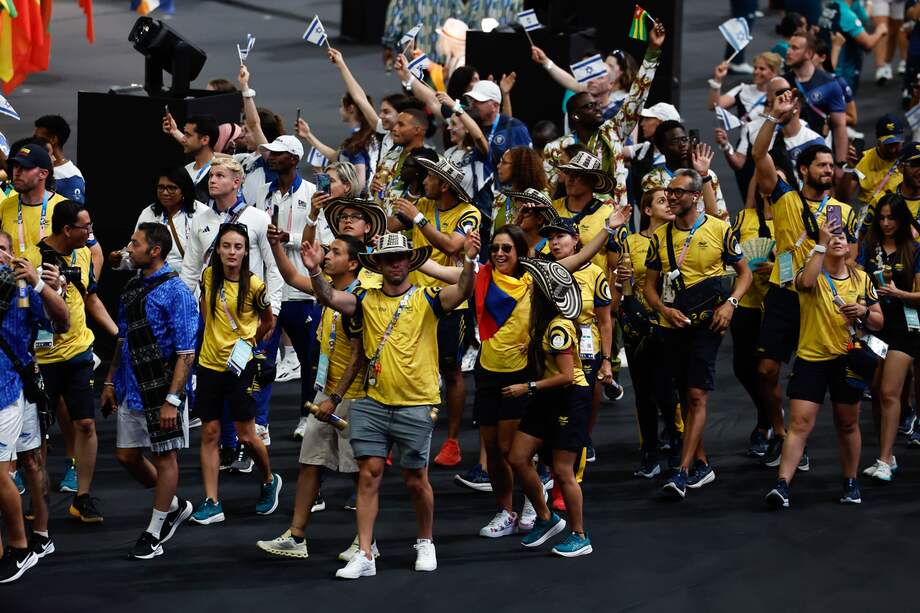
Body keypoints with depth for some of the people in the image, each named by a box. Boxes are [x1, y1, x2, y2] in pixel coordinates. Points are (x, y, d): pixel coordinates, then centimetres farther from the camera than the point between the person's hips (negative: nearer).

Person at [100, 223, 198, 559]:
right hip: (131, 389, 8)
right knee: (127, 455, 11)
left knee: (164, 456, 4)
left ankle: (154, 533, 15)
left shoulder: (175, 291, -15)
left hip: (161, 388, -8)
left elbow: (186, 352, -17)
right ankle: (174, 505, 31)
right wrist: (110, 382, 16)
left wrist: (172, 399, -22)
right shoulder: (132, 288, 10)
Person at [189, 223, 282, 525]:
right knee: (209, 432, 4)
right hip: (210, 362, 4)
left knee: (246, 435, 0)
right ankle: (211, 503, 7)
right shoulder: (209, 275, -1)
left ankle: (269, 481, 28)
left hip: (240, 366, -4)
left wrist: (248, 344, 6)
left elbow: (268, 321, 4)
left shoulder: (253, 285, -12)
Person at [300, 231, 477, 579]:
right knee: (369, 474, -2)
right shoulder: (367, 300, 5)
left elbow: (462, 293, -18)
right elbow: (329, 298, -8)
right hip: (373, 403, 2)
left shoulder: (426, 300, -2)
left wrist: (468, 262, -37)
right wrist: (316, 272, -28)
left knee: (416, 479, 7)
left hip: (415, 405, -2)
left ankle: (425, 543, 29)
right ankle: (364, 555, 0)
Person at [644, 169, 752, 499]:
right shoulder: (660, 236, 8)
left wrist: (730, 303, -10)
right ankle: (702, 465, 21)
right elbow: (650, 284, 11)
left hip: (706, 322, -5)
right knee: (685, 397, 10)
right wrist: (664, 309, -8)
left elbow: (744, 272, 7)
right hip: (672, 324, 5)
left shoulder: (719, 230, -1)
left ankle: (682, 471, -16)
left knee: (697, 395, -12)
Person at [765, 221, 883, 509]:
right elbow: (806, 282, -30)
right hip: (811, 358, -3)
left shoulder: (861, 278, 7)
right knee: (800, 423, -11)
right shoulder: (813, 272, -3)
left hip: (847, 360, 3)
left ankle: (850, 483, 28)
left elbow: (878, 322, 12)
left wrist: (864, 312, -10)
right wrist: (821, 244, -28)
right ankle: (782, 485, -18)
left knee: (847, 424, 13)